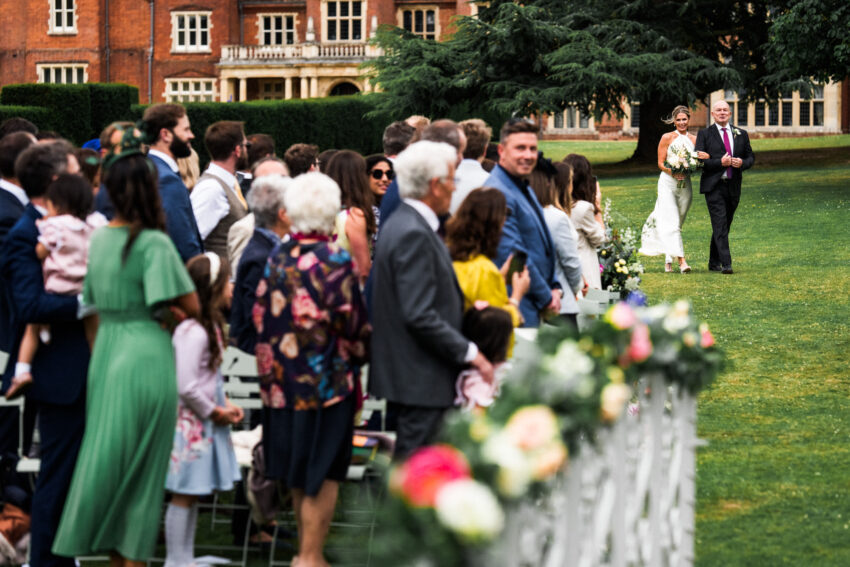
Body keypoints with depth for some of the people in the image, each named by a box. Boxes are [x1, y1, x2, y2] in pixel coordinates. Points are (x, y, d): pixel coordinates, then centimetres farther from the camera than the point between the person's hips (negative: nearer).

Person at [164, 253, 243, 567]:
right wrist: (214, 411, -12)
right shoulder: (192, 332, -21)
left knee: (192, 495, 14)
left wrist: (225, 404, 8)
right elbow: (185, 386, -24)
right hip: (190, 423, -10)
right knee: (184, 495, -2)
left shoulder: (208, 325, 11)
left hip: (203, 424, 10)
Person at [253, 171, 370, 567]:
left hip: (282, 379, 6)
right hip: (326, 378, -6)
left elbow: (261, 315, 7)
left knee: (300, 472, 16)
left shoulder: (277, 258, 1)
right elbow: (354, 324, -11)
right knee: (323, 472, 2)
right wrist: (361, 351, 9)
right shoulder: (335, 261, -15)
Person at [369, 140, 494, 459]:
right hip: (420, 379, -11)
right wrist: (470, 353, -17)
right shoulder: (414, 235, -19)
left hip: (409, 375, 11)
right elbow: (420, 316, -23)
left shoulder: (402, 225, 14)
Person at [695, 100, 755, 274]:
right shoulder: (704, 134, 2)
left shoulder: (741, 134, 13)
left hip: (733, 187, 4)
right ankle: (726, 263, -20)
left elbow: (750, 157, 16)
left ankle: (714, 263, 22)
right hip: (714, 187, -4)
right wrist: (720, 163, -17)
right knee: (720, 225, -14)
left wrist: (742, 163, -8)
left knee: (724, 225, 11)